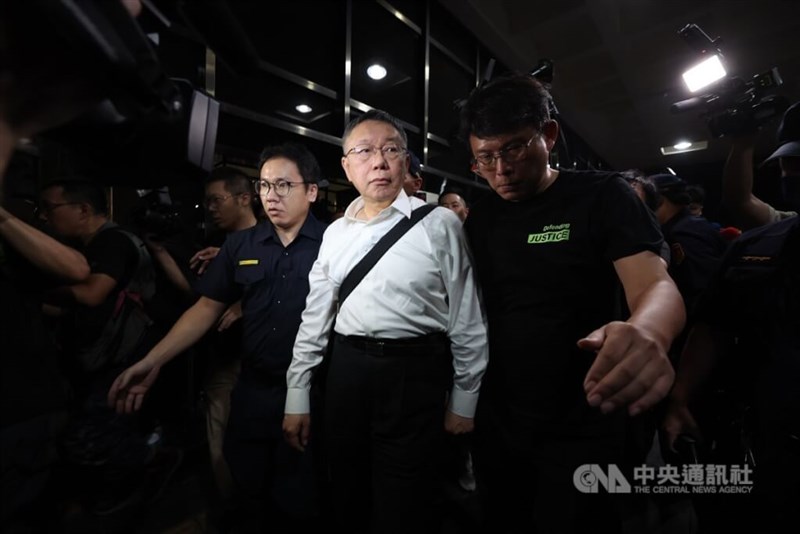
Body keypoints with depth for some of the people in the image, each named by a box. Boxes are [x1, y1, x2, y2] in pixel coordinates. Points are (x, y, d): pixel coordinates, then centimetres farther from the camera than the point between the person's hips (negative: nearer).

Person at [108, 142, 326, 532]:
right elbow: (208, 307, 7)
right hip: (252, 391, 4)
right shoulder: (240, 245, 4)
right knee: (250, 495, 22)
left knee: (300, 502, 14)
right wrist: (152, 361, -1)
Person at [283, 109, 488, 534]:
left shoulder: (439, 224, -7)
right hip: (346, 370, 5)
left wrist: (463, 400, 1)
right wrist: (297, 398, 10)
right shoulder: (335, 233, 6)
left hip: (415, 372, -4)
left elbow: (466, 319, -4)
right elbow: (315, 317, 10)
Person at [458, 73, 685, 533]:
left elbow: (656, 284, -19)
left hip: (584, 431, -4)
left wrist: (647, 332, -42)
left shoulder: (603, 196, -7)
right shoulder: (480, 218, 4)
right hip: (498, 426, 5)